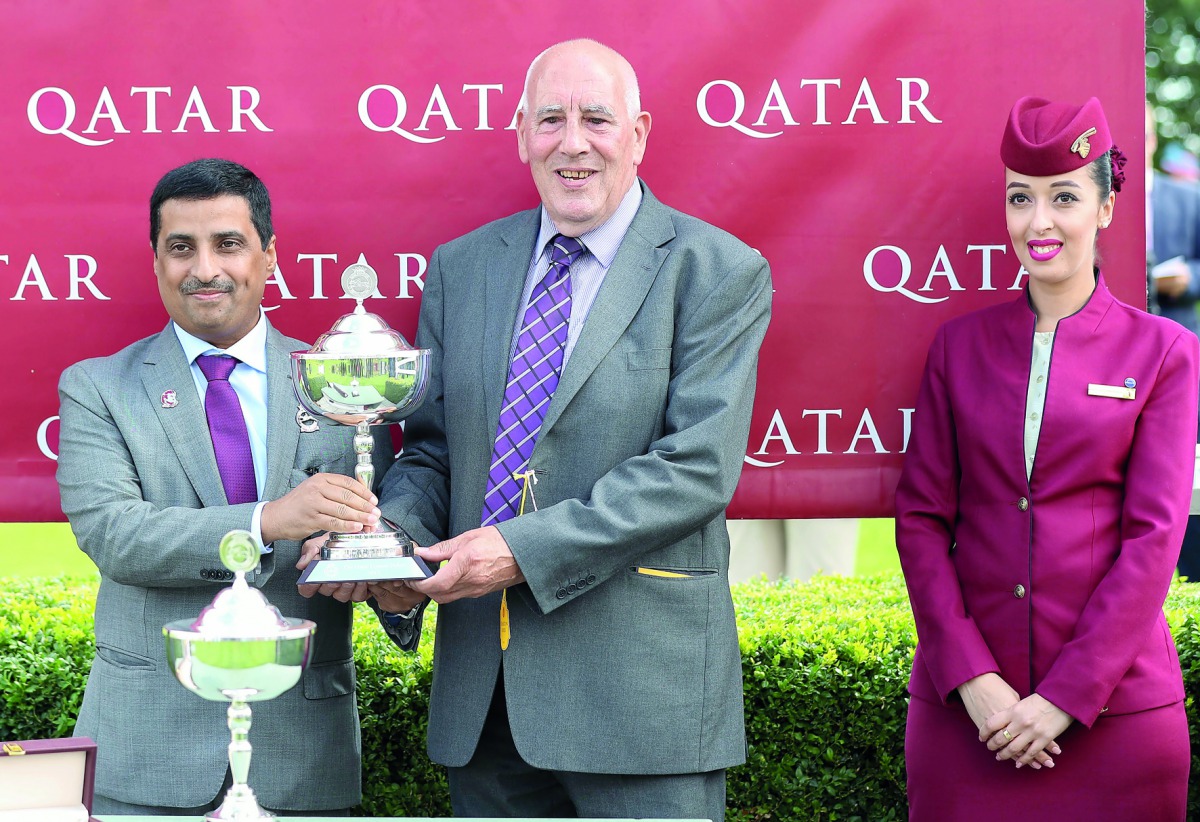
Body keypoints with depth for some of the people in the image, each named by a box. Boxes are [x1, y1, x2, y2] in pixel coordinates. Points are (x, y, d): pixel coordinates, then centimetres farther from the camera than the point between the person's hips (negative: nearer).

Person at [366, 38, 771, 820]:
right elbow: (431, 449, 17)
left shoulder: (717, 272, -3)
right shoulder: (461, 267, 13)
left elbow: (699, 467, -12)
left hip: (643, 691, -4)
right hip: (485, 688, 5)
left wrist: (526, 550, -19)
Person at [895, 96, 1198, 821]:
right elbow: (922, 516, 4)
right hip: (965, 706, 2)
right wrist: (972, 678, -9)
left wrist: (1067, 696, -12)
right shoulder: (962, 345, 9)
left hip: (1115, 705, -2)